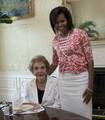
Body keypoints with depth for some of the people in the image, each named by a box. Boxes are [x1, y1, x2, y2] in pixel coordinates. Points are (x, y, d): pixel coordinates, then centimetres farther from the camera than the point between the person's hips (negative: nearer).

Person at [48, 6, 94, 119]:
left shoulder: (80, 34, -7)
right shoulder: (55, 40, 8)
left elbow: (90, 60, -8)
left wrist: (90, 86, -13)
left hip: (81, 79, -4)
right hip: (64, 81, 5)